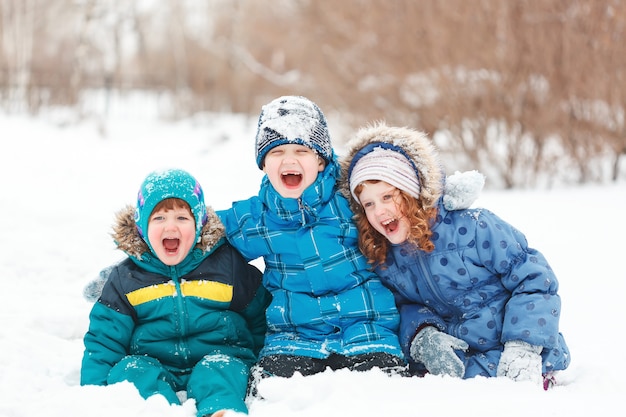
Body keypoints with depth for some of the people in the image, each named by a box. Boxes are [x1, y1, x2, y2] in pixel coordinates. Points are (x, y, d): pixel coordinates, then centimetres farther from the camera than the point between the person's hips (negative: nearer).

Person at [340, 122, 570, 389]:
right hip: (457, 356, 5)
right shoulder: (384, 259, 3)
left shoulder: (470, 226, -15)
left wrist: (523, 347, -22)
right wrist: (422, 336, -13)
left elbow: (535, 280, -13)